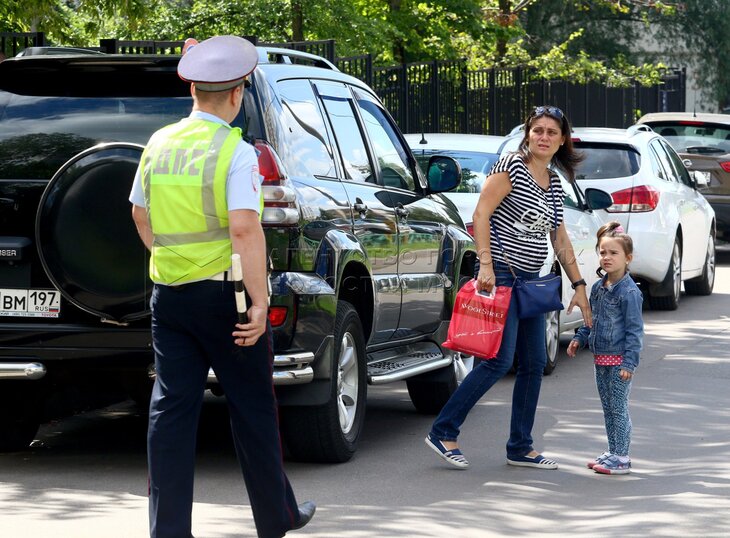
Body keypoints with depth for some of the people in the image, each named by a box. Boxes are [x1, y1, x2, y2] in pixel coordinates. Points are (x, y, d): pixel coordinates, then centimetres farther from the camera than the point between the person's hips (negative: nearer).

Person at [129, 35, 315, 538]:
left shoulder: (159, 144, 6)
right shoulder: (237, 152, -13)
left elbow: (140, 214, 18)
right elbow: (244, 228, -21)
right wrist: (260, 301, -19)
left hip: (169, 291, 5)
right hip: (223, 293, -5)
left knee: (172, 407, 5)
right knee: (252, 407, 8)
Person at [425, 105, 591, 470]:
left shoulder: (555, 184, 15)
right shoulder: (512, 166, -7)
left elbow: (560, 241, 21)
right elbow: (481, 214, -12)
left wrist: (578, 285, 17)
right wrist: (485, 264, -20)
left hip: (530, 280, 8)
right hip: (501, 274, -8)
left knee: (534, 363, 5)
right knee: (500, 360, -13)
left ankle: (520, 447, 12)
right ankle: (443, 432, -5)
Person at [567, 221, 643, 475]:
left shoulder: (629, 292, -14)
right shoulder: (598, 288, 10)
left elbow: (635, 330, -15)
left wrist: (629, 362, -19)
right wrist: (579, 339, 10)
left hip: (619, 359, -8)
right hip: (601, 359, 8)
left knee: (619, 408, -4)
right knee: (608, 407, 14)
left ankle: (621, 458, 1)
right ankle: (613, 452, 23)